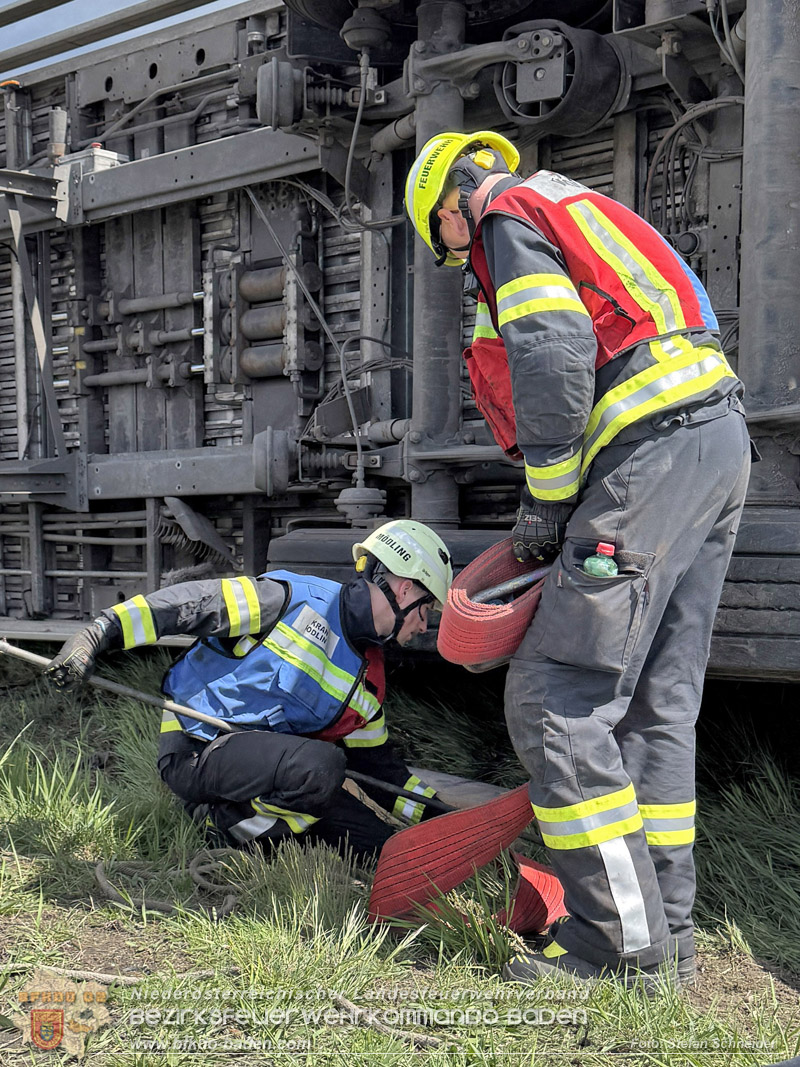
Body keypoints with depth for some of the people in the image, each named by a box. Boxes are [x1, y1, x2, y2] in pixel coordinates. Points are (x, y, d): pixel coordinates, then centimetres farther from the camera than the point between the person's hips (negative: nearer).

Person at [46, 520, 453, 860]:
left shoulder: (368, 679, 13)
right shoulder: (296, 598, -11)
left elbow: (377, 764, 21)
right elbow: (186, 604, -12)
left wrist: (436, 814, 12)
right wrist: (96, 637, -18)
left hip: (263, 760, 8)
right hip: (193, 752, -8)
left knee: (379, 846, -4)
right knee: (321, 766, -35)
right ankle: (228, 822, -10)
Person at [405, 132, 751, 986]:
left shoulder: (510, 216, 3)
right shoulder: (579, 211, 31)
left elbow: (554, 356, -14)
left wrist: (546, 501, -7)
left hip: (653, 452, -10)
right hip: (719, 439, 10)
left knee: (556, 701, -9)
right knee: (655, 704, 11)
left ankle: (624, 940, -6)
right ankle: (666, 933, 16)